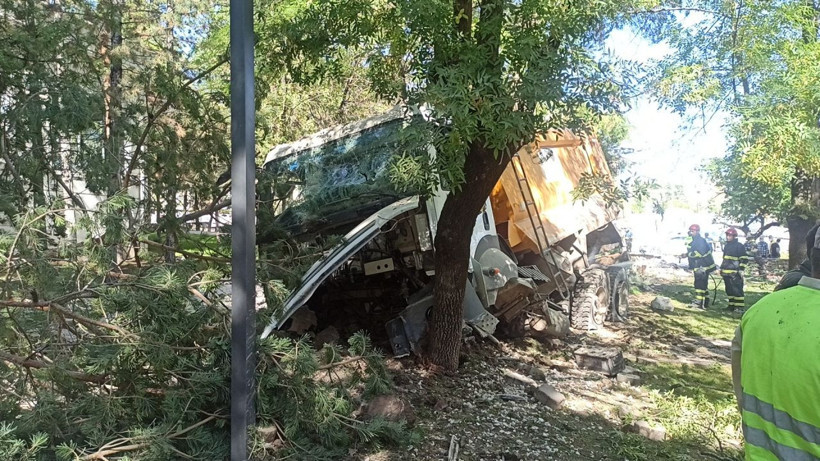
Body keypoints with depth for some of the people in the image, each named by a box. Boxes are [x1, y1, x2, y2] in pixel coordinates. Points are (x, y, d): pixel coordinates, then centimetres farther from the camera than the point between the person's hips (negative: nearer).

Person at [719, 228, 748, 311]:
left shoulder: (739, 246, -6)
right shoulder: (726, 246, 18)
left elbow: (744, 259, -8)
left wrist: (741, 269, -13)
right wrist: (721, 268, 24)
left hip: (735, 273, -8)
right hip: (726, 272, 8)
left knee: (737, 289, -8)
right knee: (729, 290, 12)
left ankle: (740, 306, -4)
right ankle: (731, 305, 20)